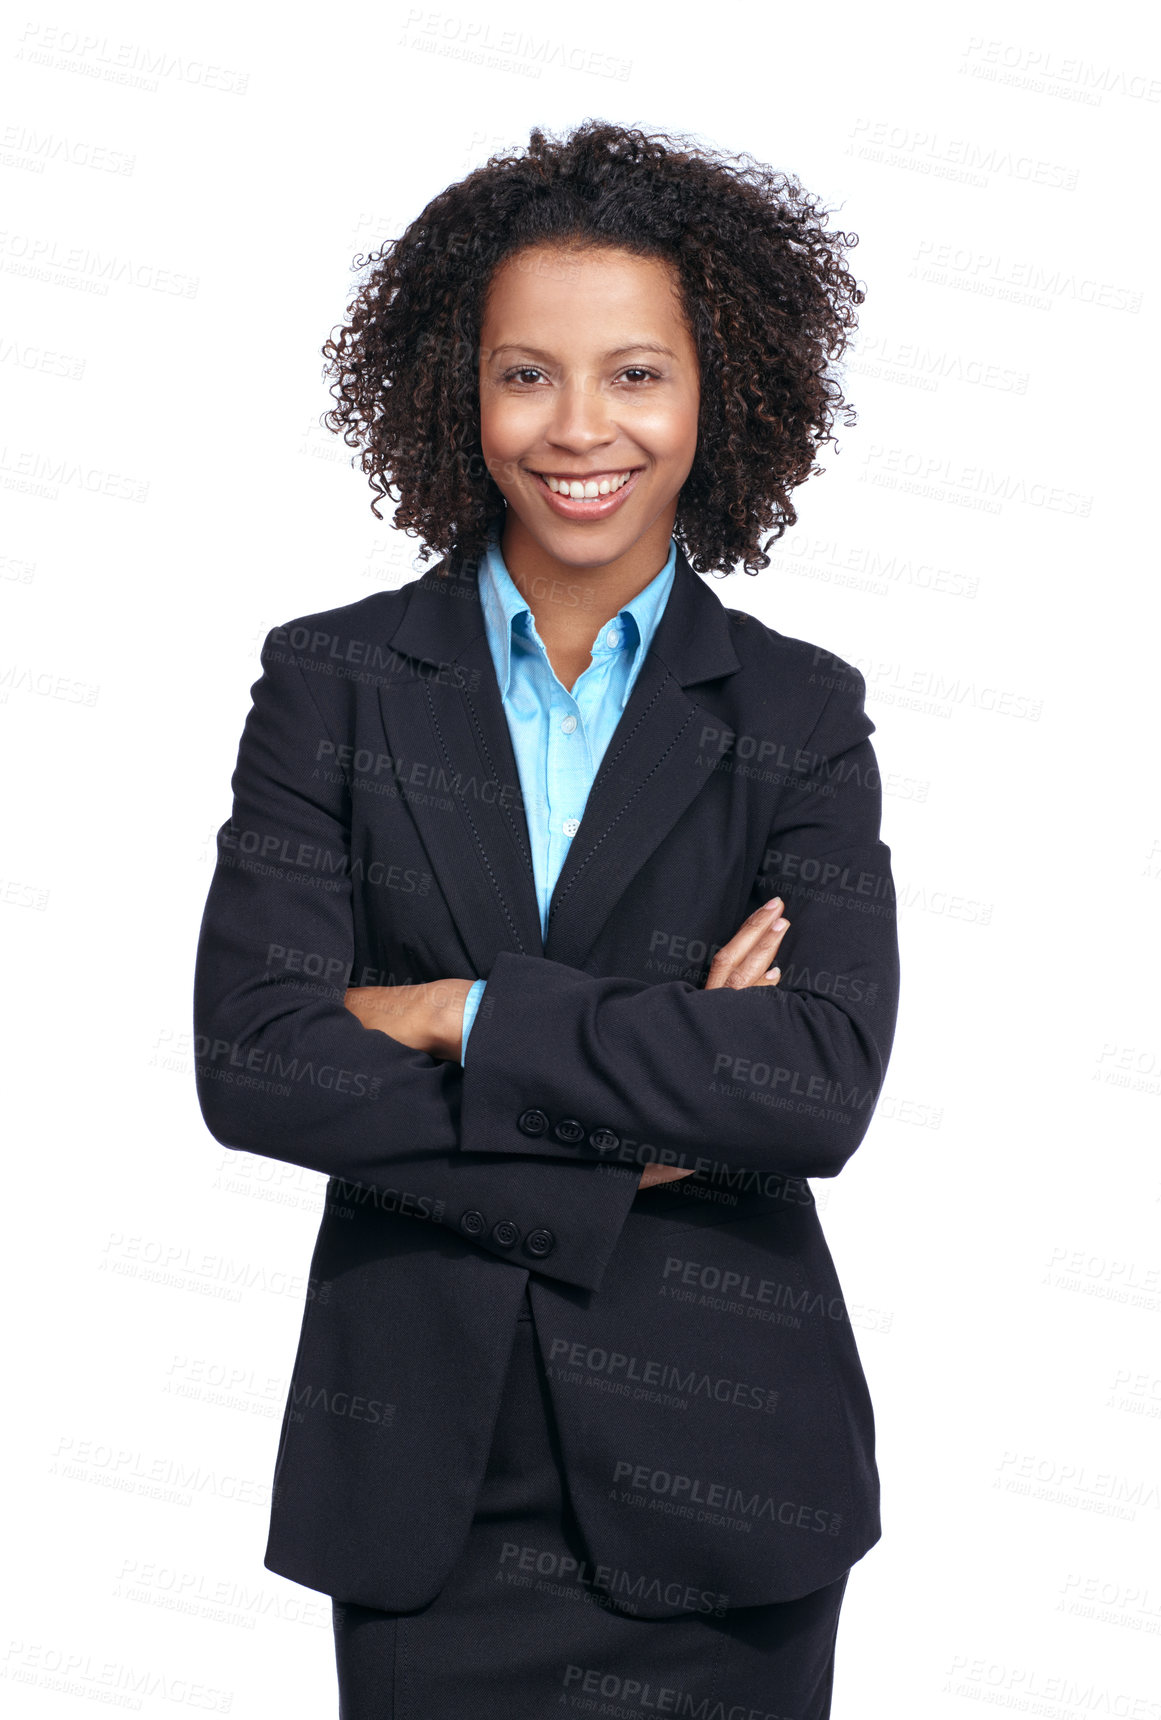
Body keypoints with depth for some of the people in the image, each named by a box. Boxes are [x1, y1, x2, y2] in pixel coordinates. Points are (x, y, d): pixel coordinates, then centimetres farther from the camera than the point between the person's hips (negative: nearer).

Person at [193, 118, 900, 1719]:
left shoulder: (800, 715, 0)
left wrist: (459, 1015, -15)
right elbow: (250, 1062, -10)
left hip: (718, 1476, 1)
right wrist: (627, 1152, -13)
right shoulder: (334, 681, 0)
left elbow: (824, 1083, -13)